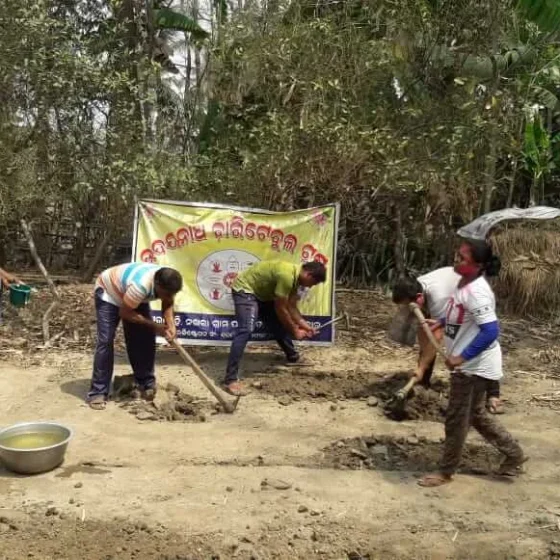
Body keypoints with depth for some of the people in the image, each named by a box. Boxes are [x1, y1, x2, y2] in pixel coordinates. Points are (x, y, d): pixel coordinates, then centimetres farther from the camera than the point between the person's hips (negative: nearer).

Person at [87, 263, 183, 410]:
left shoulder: (168, 284, -25)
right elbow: (124, 313, -31)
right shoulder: (140, 285, -44)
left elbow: (168, 303, -8)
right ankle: (98, 393, -11)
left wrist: (170, 324, -26)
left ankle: (145, 385, 13)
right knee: (106, 341, -16)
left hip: (136, 300, 7)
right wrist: (154, 325, -31)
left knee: (146, 339, -1)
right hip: (108, 292, -7)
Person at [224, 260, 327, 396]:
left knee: (279, 326, 15)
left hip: (262, 293, 10)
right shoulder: (287, 275, -31)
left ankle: (293, 358, 39)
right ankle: (231, 380, -29)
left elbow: (291, 307, 8)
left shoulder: (296, 277, -1)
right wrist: (295, 330, -13)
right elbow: (280, 309, -23)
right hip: (245, 289, -10)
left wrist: (303, 324, 0)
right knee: (246, 331, -25)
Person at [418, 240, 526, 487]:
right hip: (468, 364, 10)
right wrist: (441, 321, 8)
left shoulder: (476, 292, -26)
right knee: (475, 413, 23)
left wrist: (461, 357, -29)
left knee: (456, 419, 4)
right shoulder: (464, 283, 4)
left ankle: (446, 472, 21)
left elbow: (491, 331, -30)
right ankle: (514, 454, 37)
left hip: (474, 365, -10)